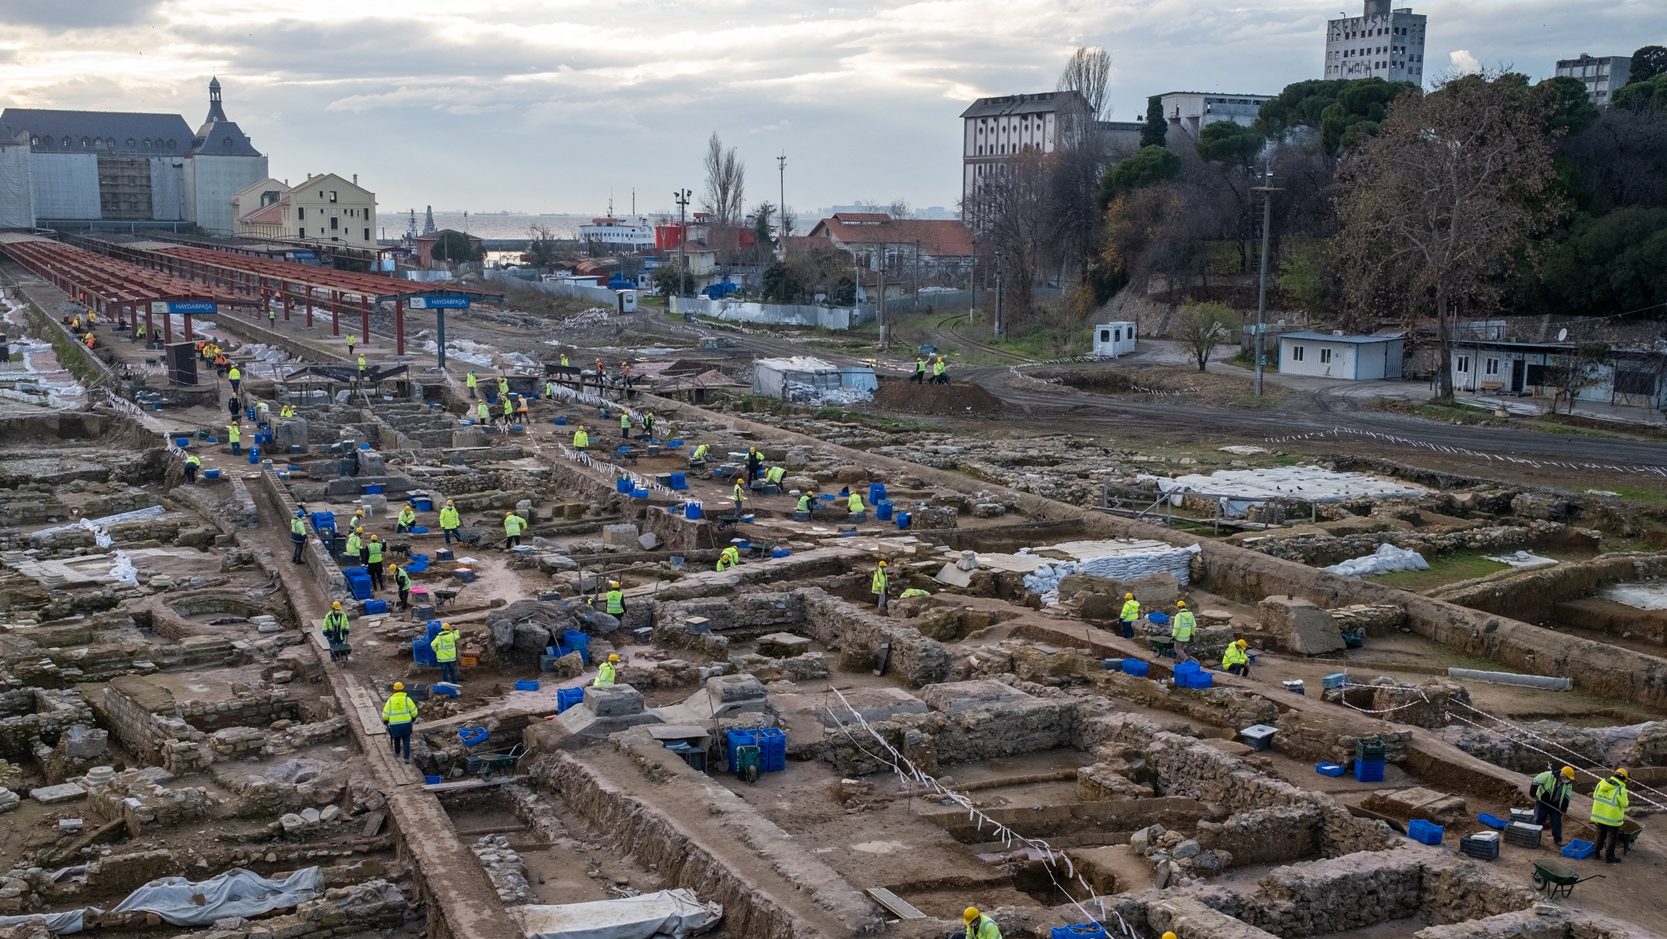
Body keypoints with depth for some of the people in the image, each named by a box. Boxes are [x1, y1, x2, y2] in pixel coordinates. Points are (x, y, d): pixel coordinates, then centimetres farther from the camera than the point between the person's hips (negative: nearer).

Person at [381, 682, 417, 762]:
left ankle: (397, 753, 45)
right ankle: (406, 758, -1)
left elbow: (386, 714, -2)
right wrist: (413, 719, 15)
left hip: (394, 724, 1)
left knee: (396, 739, 26)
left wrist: (385, 721, 18)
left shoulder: (390, 700, -4)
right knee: (406, 741, 8)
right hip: (406, 724, -1)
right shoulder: (407, 699, -8)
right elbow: (413, 711, -5)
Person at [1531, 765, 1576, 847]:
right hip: (1542, 803, -4)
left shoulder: (1568, 784, -4)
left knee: (1557, 823, 3)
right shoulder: (1549, 776, -21)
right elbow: (1536, 781, -17)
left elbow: (1567, 797, 3)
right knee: (1537, 820, 2)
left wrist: (1564, 808, -4)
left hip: (1555, 806, 4)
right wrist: (1533, 794, -17)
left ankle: (1558, 840, 12)